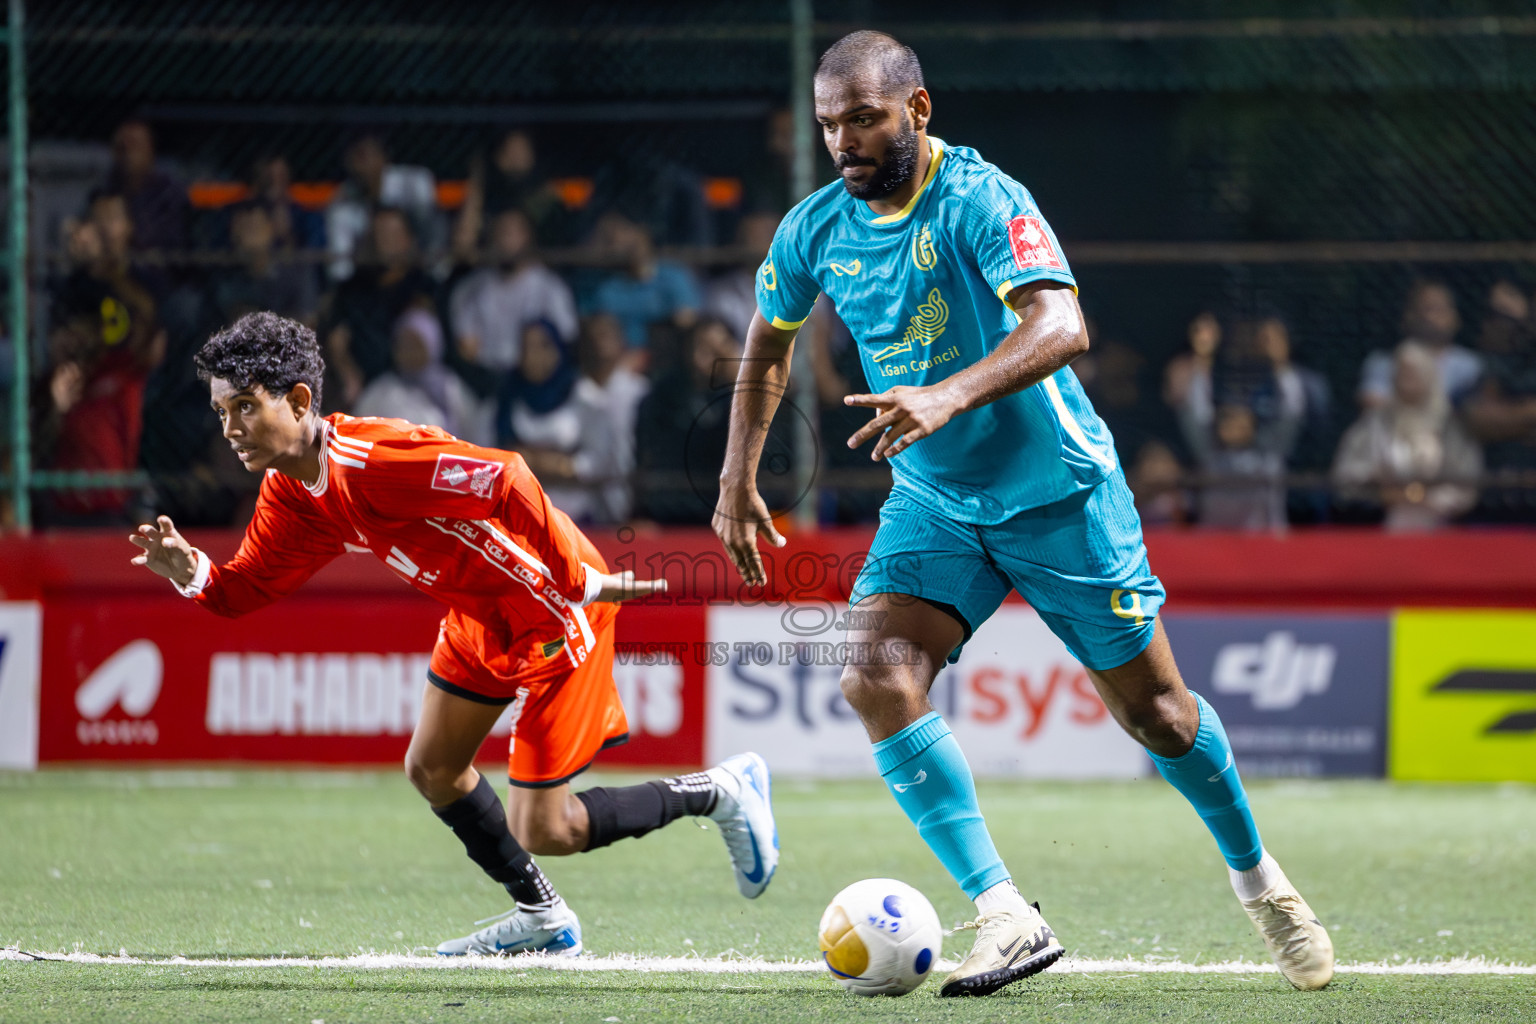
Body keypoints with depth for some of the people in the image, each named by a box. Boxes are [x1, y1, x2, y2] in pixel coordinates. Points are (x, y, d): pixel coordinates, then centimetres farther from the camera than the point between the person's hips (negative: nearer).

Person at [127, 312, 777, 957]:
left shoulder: (371, 459, -30)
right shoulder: (290, 492, -1)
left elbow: (505, 479, -35)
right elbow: (243, 588, 4)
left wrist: (578, 583, -30)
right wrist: (188, 570, -18)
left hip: (552, 608, -9)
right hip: (482, 614, 9)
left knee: (542, 833, -6)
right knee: (432, 770, 17)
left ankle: (720, 791, 12)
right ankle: (542, 918, 35)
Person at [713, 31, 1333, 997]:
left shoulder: (981, 201, -22)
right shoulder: (816, 230, -4)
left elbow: (1061, 325, -38)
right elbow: (770, 341, 16)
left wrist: (950, 395, -52)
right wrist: (739, 479, 10)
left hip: (1058, 490, -5)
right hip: (933, 501, 5)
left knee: (1154, 709, 5)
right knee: (875, 678, -20)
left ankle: (1258, 877, 33)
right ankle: (1007, 917, -19)